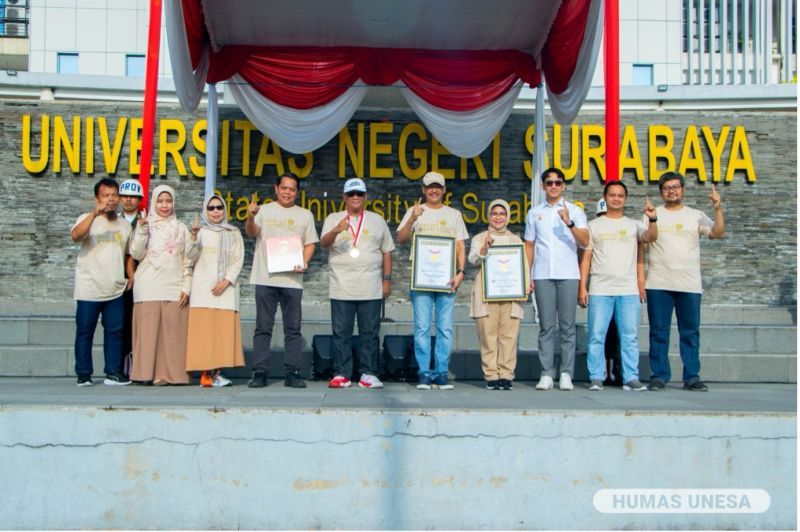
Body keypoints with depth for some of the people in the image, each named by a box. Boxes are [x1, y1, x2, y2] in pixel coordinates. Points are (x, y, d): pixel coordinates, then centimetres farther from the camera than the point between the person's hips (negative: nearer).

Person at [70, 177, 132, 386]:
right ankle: (83, 374, 10)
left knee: (115, 331, 5)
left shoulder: (125, 225, 13)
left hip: (116, 290, 4)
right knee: (85, 331, 2)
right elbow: (75, 236, -22)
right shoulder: (87, 219, -1)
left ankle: (113, 373, 13)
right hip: (89, 289, -4)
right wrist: (95, 213, -30)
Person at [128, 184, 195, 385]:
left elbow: (188, 261, 13)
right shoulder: (144, 225, 11)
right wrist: (142, 229, -9)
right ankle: (148, 373, -3)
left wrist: (186, 286, 3)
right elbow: (136, 254, 0)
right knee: (149, 330, -6)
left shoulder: (181, 229, 15)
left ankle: (171, 374, -1)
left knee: (173, 333, -4)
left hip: (175, 288, 1)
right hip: (148, 287, -1)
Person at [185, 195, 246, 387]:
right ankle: (207, 373, -11)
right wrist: (193, 240, -14)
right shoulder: (200, 232, 13)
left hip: (226, 288, 1)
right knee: (204, 328, -9)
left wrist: (226, 281, -7)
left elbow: (238, 260, 6)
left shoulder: (234, 233, 14)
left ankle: (216, 373, -7)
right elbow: (191, 258, 3)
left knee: (224, 329, -7)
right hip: (203, 287, -1)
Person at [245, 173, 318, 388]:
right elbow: (252, 232, -6)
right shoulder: (265, 210, 9)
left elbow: (310, 243, 12)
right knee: (263, 327, 1)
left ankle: (292, 372, 6)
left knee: (293, 328, 2)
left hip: (292, 279, 1)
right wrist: (250, 217, -28)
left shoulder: (305, 215, 14)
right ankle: (259, 372, 5)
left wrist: (304, 262, -7)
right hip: (265, 278, -1)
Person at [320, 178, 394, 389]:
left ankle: (368, 374, 7)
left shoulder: (377, 220, 13)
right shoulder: (333, 219, 10)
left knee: (370, 332, 1)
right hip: (341, 289, 0)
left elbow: (387, 251, 13)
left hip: (371, 289, 1)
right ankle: (341, 374, 7)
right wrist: (336, 231, -25)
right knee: (341, 332, 1)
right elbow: (323, 243, -5)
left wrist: (387, 279, 6)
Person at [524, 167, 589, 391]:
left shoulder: (574, 211, 7)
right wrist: (527, 276, 6)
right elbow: (529, 246, 14)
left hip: (568, 275, -1)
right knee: (546, 327, 1)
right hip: (542, 276, 1)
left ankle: (566, 374, 3)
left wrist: (569, 223, -18)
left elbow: (585, 241, -3)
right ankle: (546, 374, 3)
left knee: (567, 326, -1)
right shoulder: (534, 213, 14)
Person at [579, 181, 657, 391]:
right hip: (600, 290, -1)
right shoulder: (594, 225, 12)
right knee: (597, 336, -2)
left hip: (628, 290, 1)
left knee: (629, 337, 0)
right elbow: (586, 258, 8)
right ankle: (596, 378, 4)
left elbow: (651, 237, -7)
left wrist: (652, 219, -27)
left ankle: (631, 378, 4)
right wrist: (582, 287, 0)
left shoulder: (634, 225, 13)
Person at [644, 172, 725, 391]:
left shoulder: (696, 215, 10)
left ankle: (692, 377, 9)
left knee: (690, 332, 4)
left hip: (689, 284, 1)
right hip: (659, 283, -1)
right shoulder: (654, 214, 8)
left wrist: (718, 209, -16)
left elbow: (718, 233, -3)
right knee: (658, 332, 2)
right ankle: (659, 376, 9)